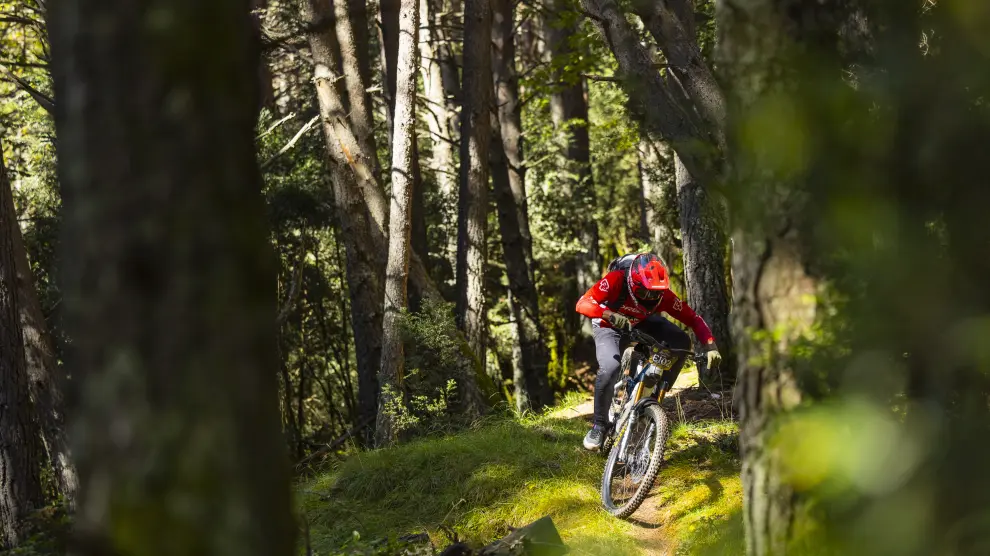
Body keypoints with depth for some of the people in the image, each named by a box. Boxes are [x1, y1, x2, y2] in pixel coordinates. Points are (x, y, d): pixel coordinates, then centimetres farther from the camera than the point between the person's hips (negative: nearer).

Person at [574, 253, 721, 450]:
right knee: (610, 368, -31)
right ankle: (599, 425, -12)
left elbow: (693, 319, -22)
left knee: (681, 342, -19)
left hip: (641, 323, 3)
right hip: (609, 325, -3)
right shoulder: (616, 280, -36)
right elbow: (583, 304, -45)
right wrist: (611, 315, -61)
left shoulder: (662, 294, -28)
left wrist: (710, 347, -37)